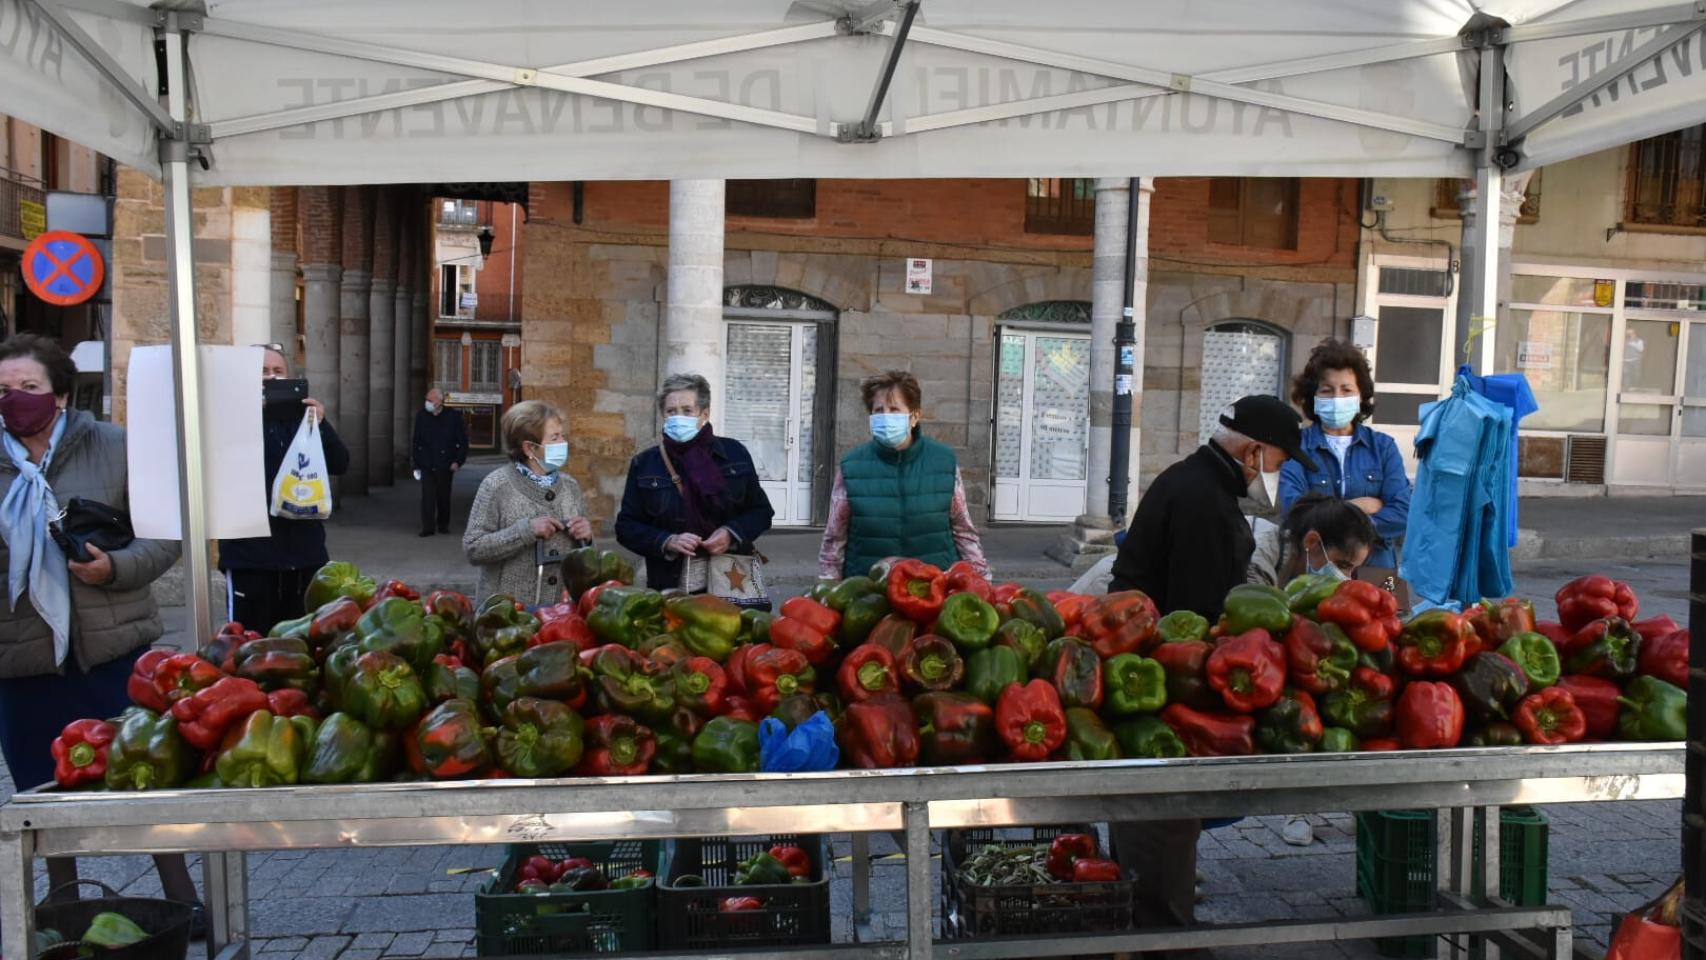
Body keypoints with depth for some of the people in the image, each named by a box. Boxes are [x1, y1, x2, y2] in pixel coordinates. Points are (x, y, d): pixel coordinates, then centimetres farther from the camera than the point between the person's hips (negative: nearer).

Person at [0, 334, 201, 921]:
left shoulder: (113, 447, -4)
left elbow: (166, 536, -2)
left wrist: (115, 567, -18)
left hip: (115, 650, -2)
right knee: (48, 796, 16)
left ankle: (182, 901, 24)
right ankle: (64, 912, 36)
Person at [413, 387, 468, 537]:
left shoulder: (453, 417, -3)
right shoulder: (421, 417, 3)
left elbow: (463, 442, 0)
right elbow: (416, 442, 8)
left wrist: (458, 461, -8)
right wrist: (417, 464, 5)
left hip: (445, 466, -1)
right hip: (427, 466, 1)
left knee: (444, 497, 8)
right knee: (427, 497, -7)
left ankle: (443, 525, 22)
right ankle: (428, 527, -4)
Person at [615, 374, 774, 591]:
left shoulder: (734, 454, 3)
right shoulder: (644, 464, 4)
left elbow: (761, 511, 10)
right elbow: (626, 526, 4)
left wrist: (732, 534, -9)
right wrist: (666, 542, -13)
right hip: (670, 584, 0)